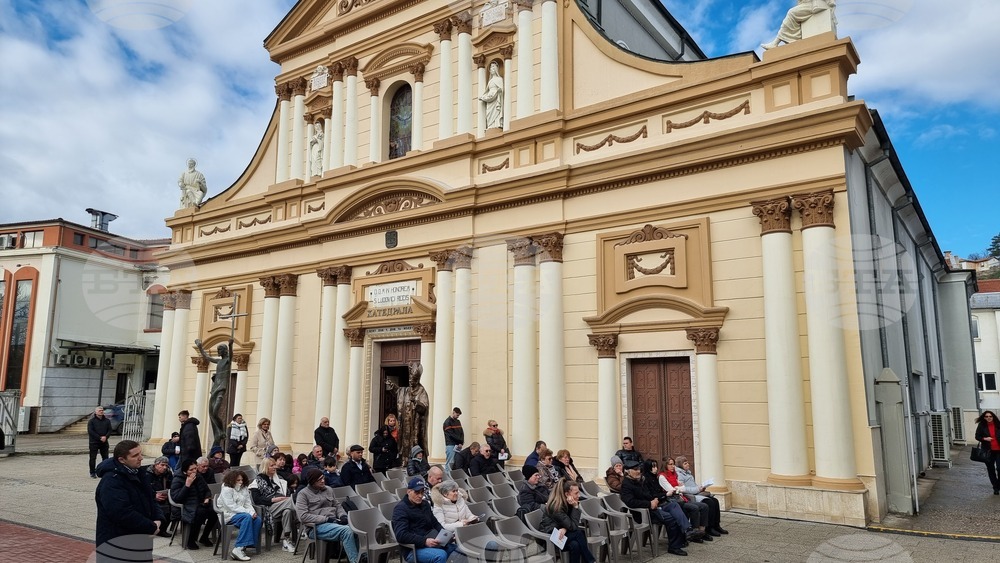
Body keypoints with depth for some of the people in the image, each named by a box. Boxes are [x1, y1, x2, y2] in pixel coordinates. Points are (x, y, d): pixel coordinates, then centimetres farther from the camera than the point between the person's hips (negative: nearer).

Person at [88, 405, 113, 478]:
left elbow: (109, 430, 7)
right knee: (93, 458, 0)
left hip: (104, 442, 3)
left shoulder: (107, 421, 11)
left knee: (105, 458, 5)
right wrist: (100, 438, -16)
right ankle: (92, 473, 7)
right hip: (94, 442, -3)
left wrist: (105, 437, -13)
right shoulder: (91, 421, 0)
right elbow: (90, 431, -9)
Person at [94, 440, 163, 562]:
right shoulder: (111, 481, -22)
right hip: (117, 543, -8)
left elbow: (150, 498, 14)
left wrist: (158, 519, -5)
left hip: (139, 538, 8)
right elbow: (123, 513, -30)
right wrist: (152, 527, -20)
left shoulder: (138, 472, 7)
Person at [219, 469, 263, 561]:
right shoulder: (226, 489, -9)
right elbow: (232, 507, -19)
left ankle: (247, 545, -23)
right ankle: (239, 548, -37)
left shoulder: (244, 489, 13)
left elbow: (248, 503, 11)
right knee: (247, 517, -34)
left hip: (240, 513, 7)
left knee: (258, 519, -20)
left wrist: (252, 512, -13)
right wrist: (249, 513, -22)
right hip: (229, 514, -7)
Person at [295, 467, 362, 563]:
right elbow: (303, 516, -12)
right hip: (316, 526, -6)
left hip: (333, 522, 6)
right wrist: (326, 519, -16)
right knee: (346, 530, -33)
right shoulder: (303, 494, -1)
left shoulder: (328, 490, 18)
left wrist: (343, 515, -1)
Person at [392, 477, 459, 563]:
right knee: (441, 555, -32)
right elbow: (401, 535, -21)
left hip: (430, 543, 8)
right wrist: (424, 541, -30)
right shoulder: (401, 508, -10)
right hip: (412, 549, -8)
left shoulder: (425, 504, 16)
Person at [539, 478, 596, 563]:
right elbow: (573, 527, -25)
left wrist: (564, 529, -23)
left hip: (561, 534, 6)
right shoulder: (556, 507, -25)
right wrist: (576, 507, -26)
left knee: (575, 545, -26)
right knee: (578, 533, -25)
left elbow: (571, 525, -2)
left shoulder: (567, 503, -2)